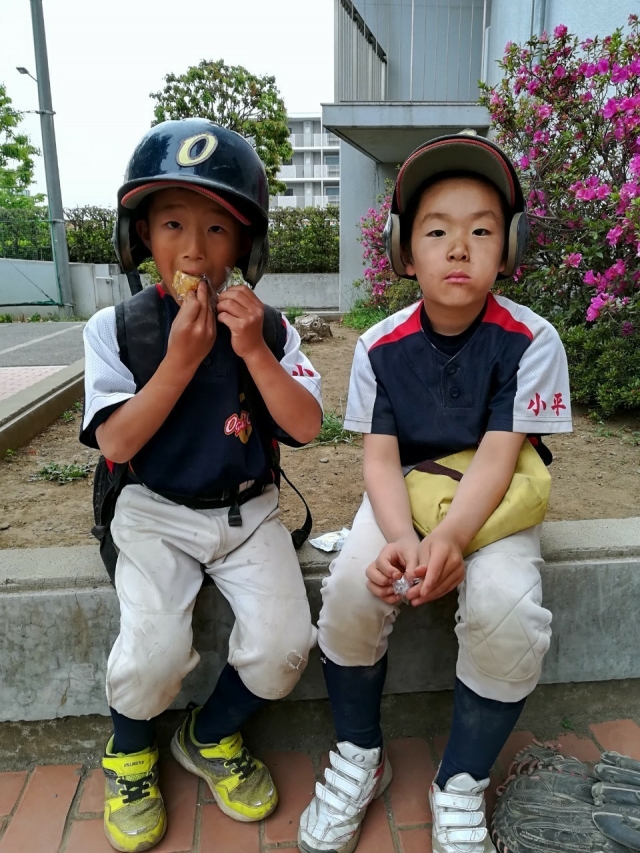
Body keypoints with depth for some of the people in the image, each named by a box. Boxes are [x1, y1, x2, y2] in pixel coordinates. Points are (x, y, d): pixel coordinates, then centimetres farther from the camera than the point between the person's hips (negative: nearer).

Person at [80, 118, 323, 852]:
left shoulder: (268, 329, -1)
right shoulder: (116, 328, -5)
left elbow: (307, 427, -8)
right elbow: (115, 443, -13)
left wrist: (253, 352, -20)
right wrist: (181, 360, -21)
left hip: (249, 511, 2)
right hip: (156, 514, -1)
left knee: (284, 645, -13)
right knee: (152, 654, -20)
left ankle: (211, 737, 22)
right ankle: (129, 752, 20)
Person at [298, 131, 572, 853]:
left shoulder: (531, 340, -13)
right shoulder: (381, 347, -8)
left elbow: (497, 457, -18)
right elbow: (380, 457, -11)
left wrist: (450, 538, -36)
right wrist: (402, 539, -31)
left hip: (493, 501, -1)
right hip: (404, 495, 2)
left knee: (508, 613, -28)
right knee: (352, 588, -25)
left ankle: (460, 785, 2)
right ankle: (359, 759, 6)